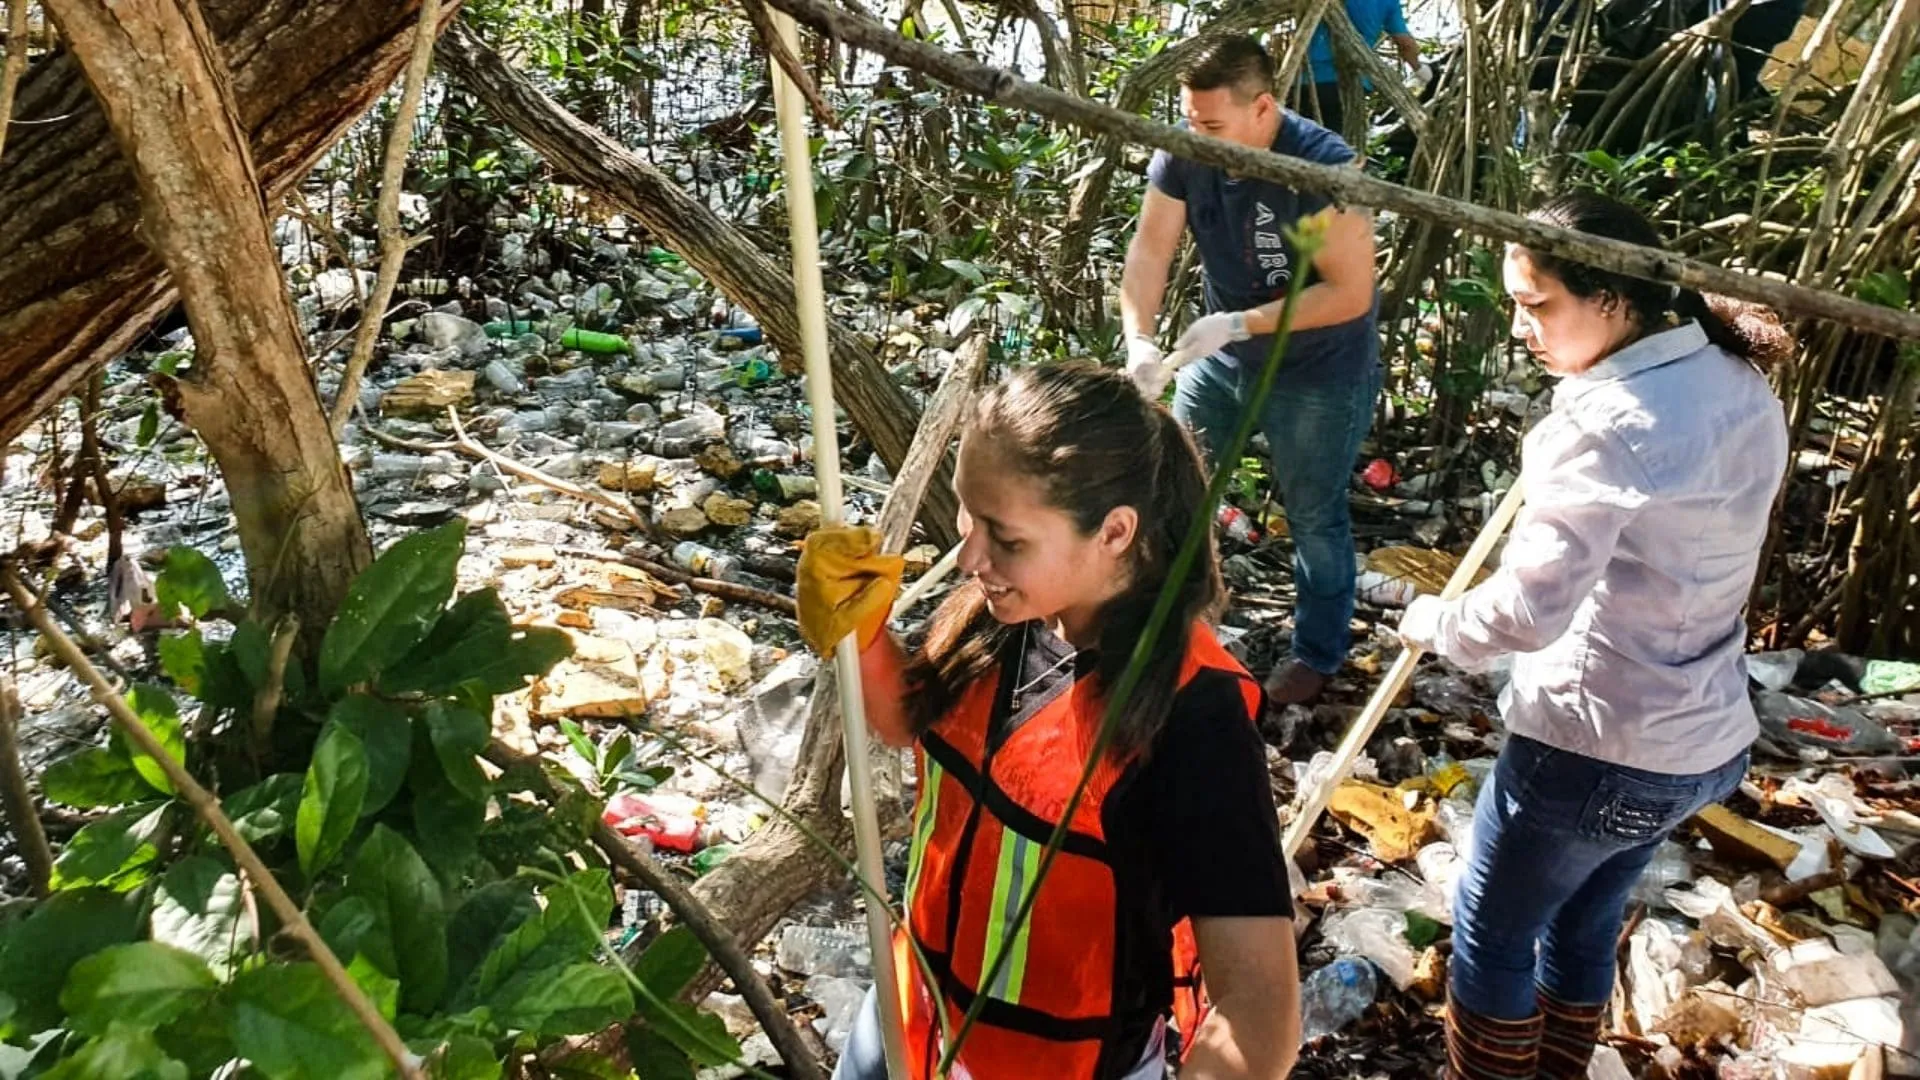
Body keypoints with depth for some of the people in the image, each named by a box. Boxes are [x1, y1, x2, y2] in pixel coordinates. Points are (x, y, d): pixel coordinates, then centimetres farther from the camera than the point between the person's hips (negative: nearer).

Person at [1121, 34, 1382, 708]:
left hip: (1321, 372, -5)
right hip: (1223, 356, 6)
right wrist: (1139, 339, -32)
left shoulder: (1324, 167, -29)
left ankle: (1318, 653, 31)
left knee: (1313, 516, 9)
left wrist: (1238, 323, -33)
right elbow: (1149, 249, -15)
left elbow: (1350, 293, -28)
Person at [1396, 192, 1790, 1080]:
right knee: (1584, 925, 26)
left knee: (1491, 935, 13)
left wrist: (1433, 622, -11)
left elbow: (1526, 610, -30)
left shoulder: (1610, 421, -25)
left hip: (1592, 747, -9)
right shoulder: (1741, 388, 2)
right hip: (1703, 740, 9)